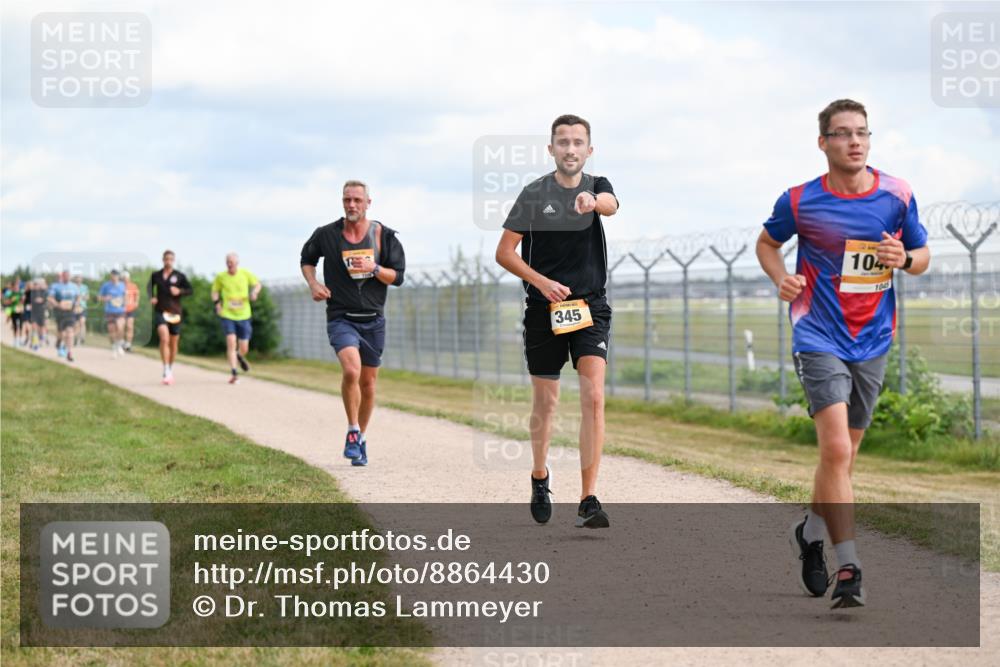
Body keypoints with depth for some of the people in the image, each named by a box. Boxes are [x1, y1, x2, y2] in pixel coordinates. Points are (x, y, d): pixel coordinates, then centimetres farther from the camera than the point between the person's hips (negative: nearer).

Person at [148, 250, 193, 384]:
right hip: (160, 311, -1)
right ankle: (166, 372, -24)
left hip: (175, 312, 1)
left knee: (174, 343, 10)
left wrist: (179, 291, -13)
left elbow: (190, 290, 5)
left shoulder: (179, 276, 2)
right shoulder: (156, 275, 4)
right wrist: (151, 297, 3)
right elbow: (149, 287, 22)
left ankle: (171, 370, 30)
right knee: (164, 338, -22)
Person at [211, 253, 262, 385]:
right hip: (227, 315, -1)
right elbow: (215, 291, 11)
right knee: (231, 342, -19)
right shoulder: (221, 277, -2)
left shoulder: (245, 274, -2)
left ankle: (239, 356, 45)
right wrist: (217, 302, -8)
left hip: (243, 316, 1)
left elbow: (257, 284, 12)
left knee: (244, 349, 6)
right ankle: (233, 374, -15)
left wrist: (254, 292, -9)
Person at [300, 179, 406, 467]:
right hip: (341, 317, -2)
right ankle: (352, 432, -10)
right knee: (351, 370, -26)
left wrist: (374, 268, -17)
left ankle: (361, 438, 29)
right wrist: (313, 284, -1)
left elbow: (398, 276, 1)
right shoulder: (326, 234, -2)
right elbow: (307, 259, 17)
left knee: (368, 383, 9)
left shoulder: (384, 236, 0)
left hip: (373, 320, 2)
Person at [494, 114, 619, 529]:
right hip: (545, 309, 0)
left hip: (591, 307, 0)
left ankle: (588, 500, -15)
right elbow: (504, 252, 0)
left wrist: (593, 202, -46)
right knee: (545, 401, 8)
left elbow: (610, 204, -22)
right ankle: (540, 478, 34)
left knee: (593, 397, -14)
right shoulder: (535, 194, -1)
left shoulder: (597, 186, 3)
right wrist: (542, 282, -14)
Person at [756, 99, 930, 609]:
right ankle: (848, 569, -15)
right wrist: (781, 277, -8)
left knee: (843, 453, 15)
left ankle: (810, 533, 41)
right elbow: (767, 242, 12)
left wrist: (904, 258, -12)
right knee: (836, 449, -18)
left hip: (872, 340, 4)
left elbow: (923, 256, 11)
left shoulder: (897, 195, 0)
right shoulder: (800, 201, -6)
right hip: (818, 337, -4)